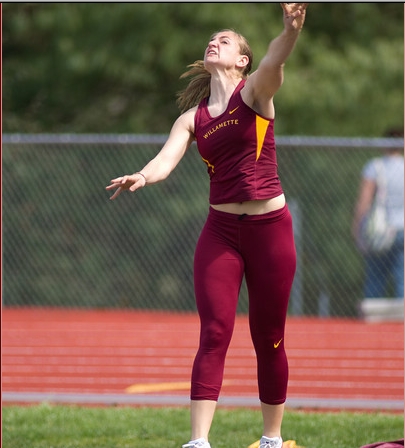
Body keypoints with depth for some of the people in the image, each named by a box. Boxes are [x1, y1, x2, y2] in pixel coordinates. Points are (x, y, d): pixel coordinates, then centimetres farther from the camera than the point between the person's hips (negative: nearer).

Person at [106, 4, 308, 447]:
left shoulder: (255, 92, -1)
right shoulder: (193, 118, 8)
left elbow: (273, 62, -23)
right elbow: (165, 160, -7)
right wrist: (142, 176, -32)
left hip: (270, 227, -2)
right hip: (220, 231, 2)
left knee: (268, 339, 6)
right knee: (214, 335, -9)